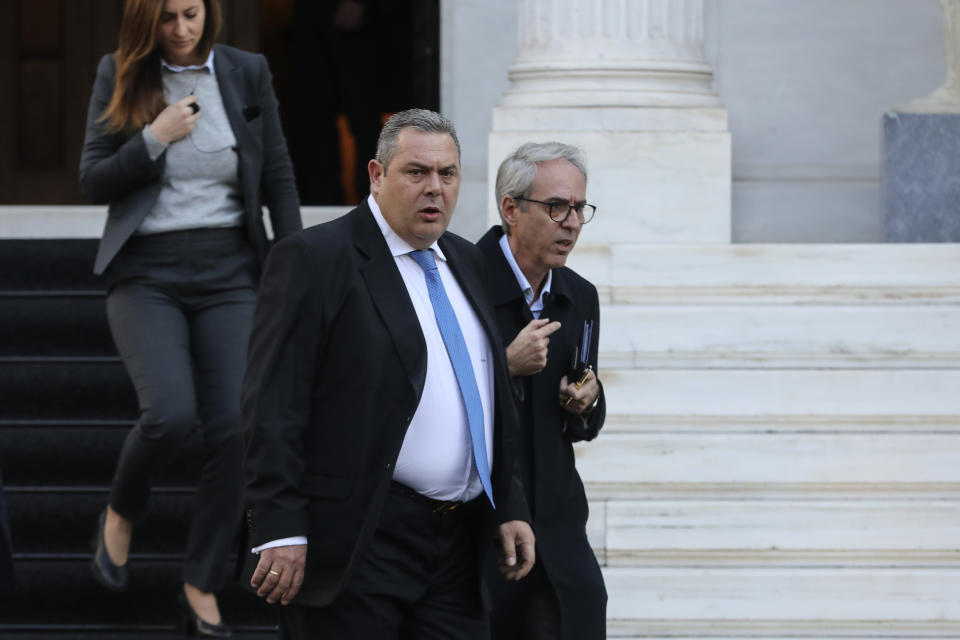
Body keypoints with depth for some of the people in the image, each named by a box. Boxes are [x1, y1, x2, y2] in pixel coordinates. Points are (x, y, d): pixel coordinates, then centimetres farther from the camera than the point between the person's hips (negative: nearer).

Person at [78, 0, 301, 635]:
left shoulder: (247, 72, 4)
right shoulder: (120, 76, 1)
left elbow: (279, 177, 8)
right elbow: (93, 180, 0)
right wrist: (157, 137, -14)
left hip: (229, 272, 2)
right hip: (146, 275, -2)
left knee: (234, 428, -8)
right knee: (170, 412, -22)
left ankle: (202, 586, 7)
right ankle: (121, 514, 11)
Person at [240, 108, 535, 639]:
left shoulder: (465, 263, 17)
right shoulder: (314, 259, -6)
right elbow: (273, 409, -12)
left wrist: (509, 509, 16)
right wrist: (279, 531, -19)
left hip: (456, 550, 7)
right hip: (356, 548, -7)